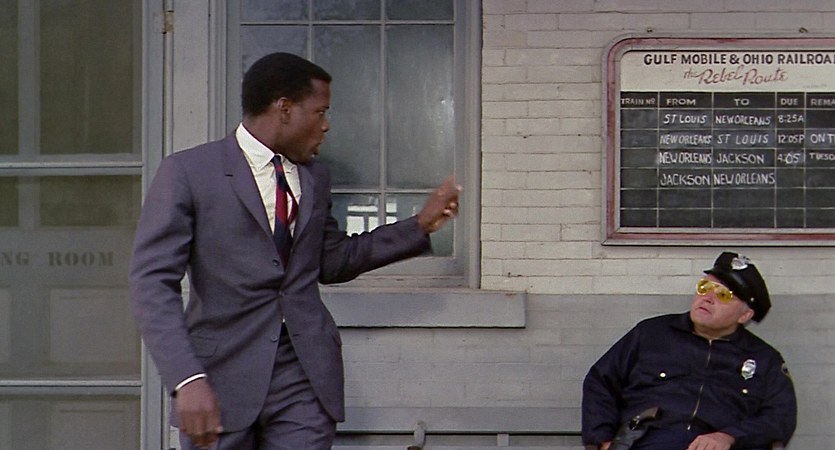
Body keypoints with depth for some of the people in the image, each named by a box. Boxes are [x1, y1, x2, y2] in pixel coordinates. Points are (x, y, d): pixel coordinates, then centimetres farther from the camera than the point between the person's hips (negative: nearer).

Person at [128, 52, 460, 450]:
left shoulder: (315, 177, 14)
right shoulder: (188, 172, -4)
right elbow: (152, 282, -11)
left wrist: (421, 226, 20)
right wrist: (187, 379, -23)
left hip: (306, 376, 4)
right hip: (222, 374, -4)